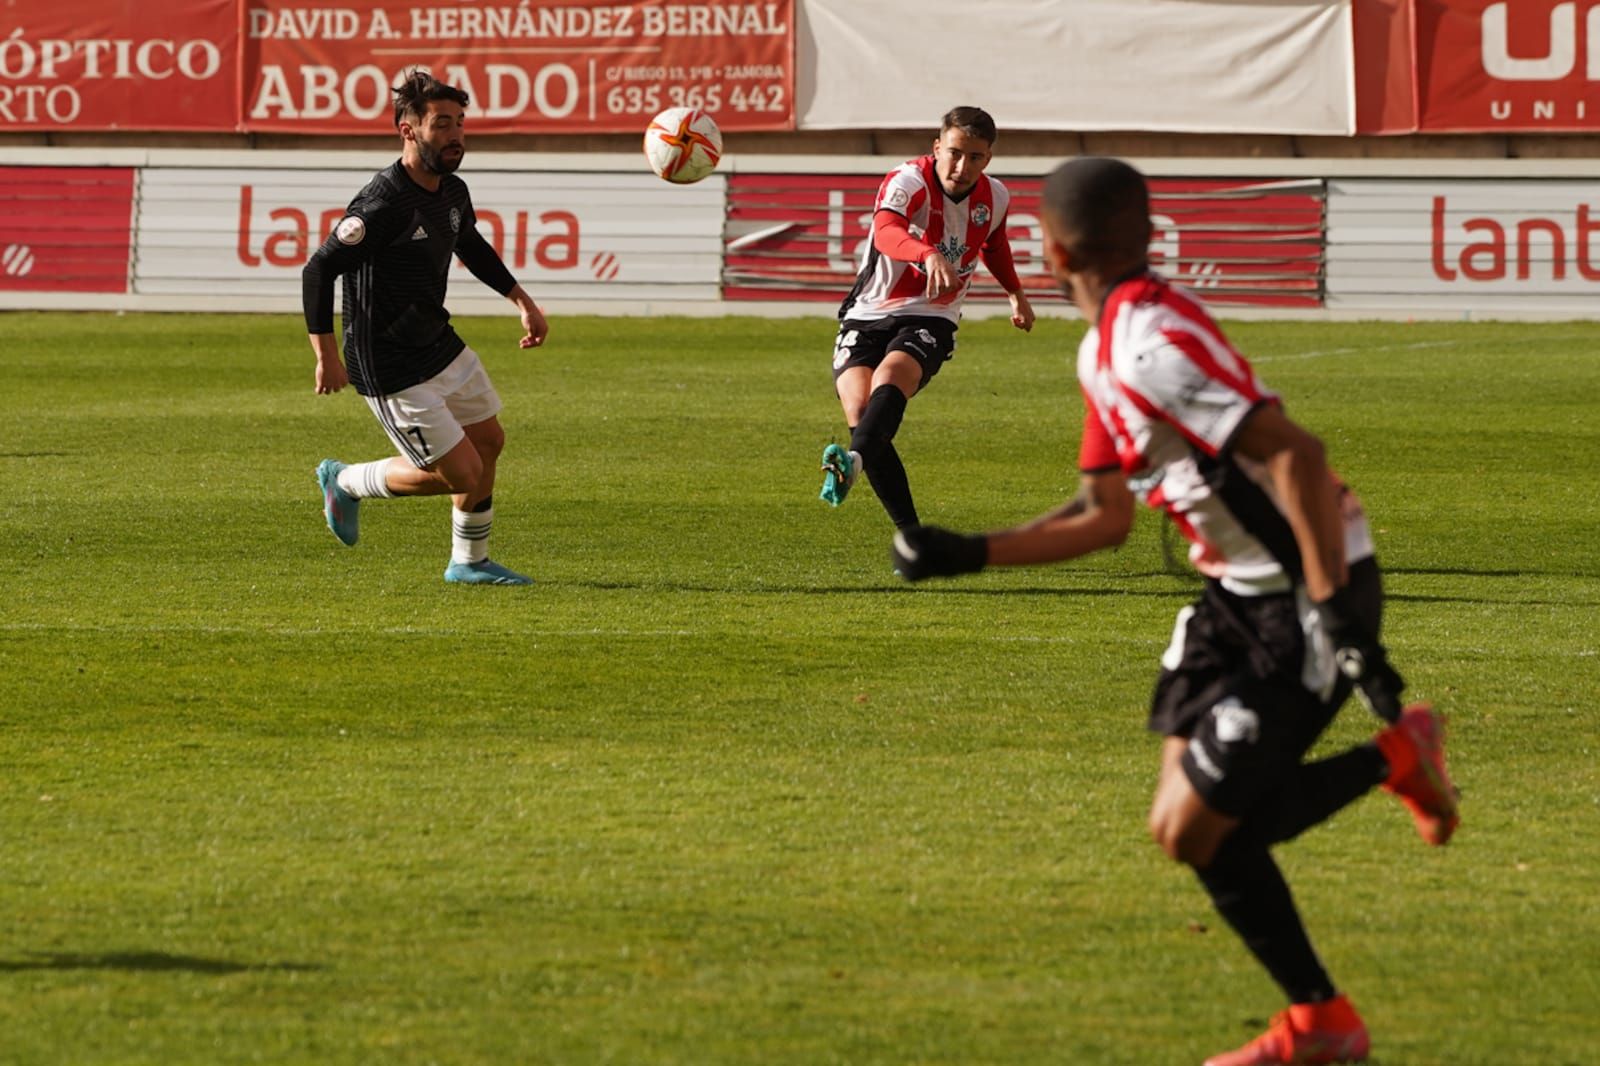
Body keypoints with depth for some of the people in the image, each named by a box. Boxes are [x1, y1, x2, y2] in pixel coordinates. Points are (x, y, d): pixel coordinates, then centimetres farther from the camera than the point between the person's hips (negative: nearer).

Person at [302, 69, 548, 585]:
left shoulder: (452, 191, 2)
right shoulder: (383, 204, -27)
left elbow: (472, 247, 25)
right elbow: (319, 270, -24)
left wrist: (522, 301, 20)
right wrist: (327, 358, -24)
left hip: (439, 344, 9)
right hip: (392, 369, -9)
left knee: (489, 442, 18)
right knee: (462, 474, -6)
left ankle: (469, 562, 36)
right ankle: (346, 482, 16)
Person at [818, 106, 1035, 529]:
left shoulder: (994, 198, 4)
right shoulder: (909, 182, -15)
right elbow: (886, 232, -39)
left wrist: (1016, 293, 44)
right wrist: (929, 255, -58)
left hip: (929, 320, 2)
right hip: (866, 317, -2)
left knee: (889, 378, -32)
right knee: (860, 411, -23)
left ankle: (853, 461, -60)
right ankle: (911, 535, -19)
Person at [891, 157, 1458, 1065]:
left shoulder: (1146, 345, -24)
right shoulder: (1107, 350, 9)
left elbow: (1295, 453, -30)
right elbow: (1106, 518, 17)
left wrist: (1334, 612, -31)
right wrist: (969, 555, 13)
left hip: (1310, 594, -10)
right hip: (1243, 590, 10)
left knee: (1191, 830, -7)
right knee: (1198, 822, 6)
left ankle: (1398, 758, 10)